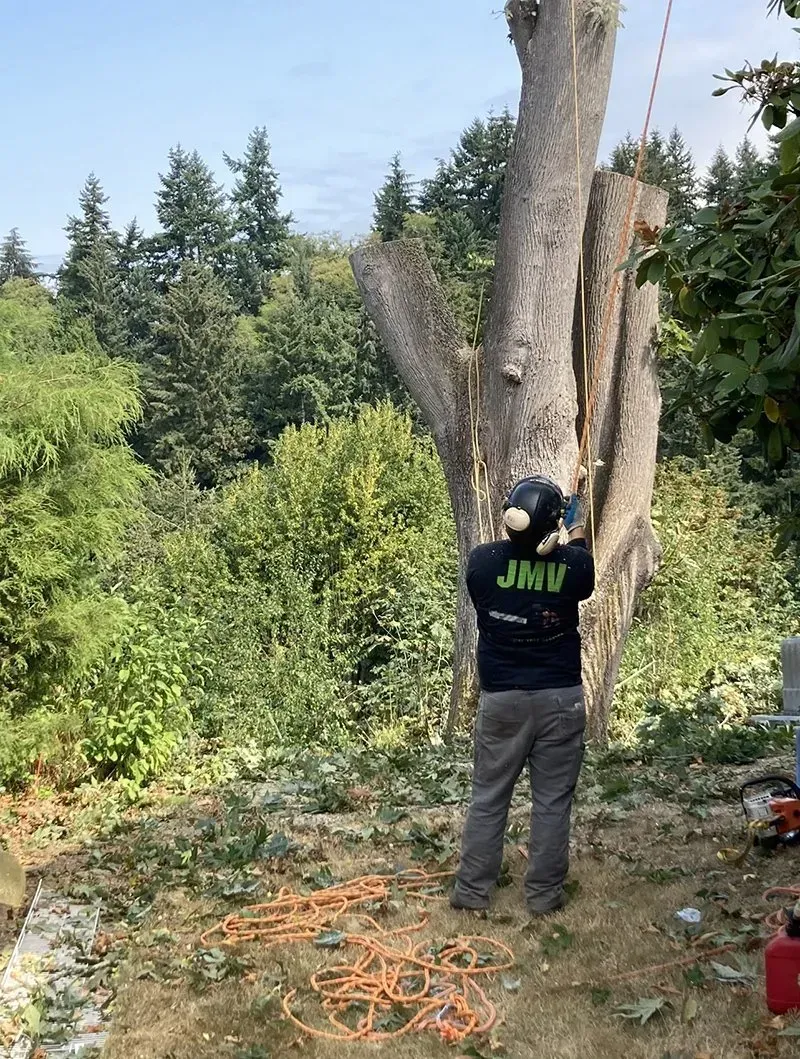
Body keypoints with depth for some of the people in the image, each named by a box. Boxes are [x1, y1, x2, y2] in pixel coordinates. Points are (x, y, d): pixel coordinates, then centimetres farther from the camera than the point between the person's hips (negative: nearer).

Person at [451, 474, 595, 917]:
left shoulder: (483, 560, -11)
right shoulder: (574, 563, -11)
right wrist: (577, 534, 32)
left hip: (501, 698, 1)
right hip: (560, 698, 0)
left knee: (488, 797, 12)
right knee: (552, 801, 10)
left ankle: (472, 891, 18)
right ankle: (544, 895, 17)